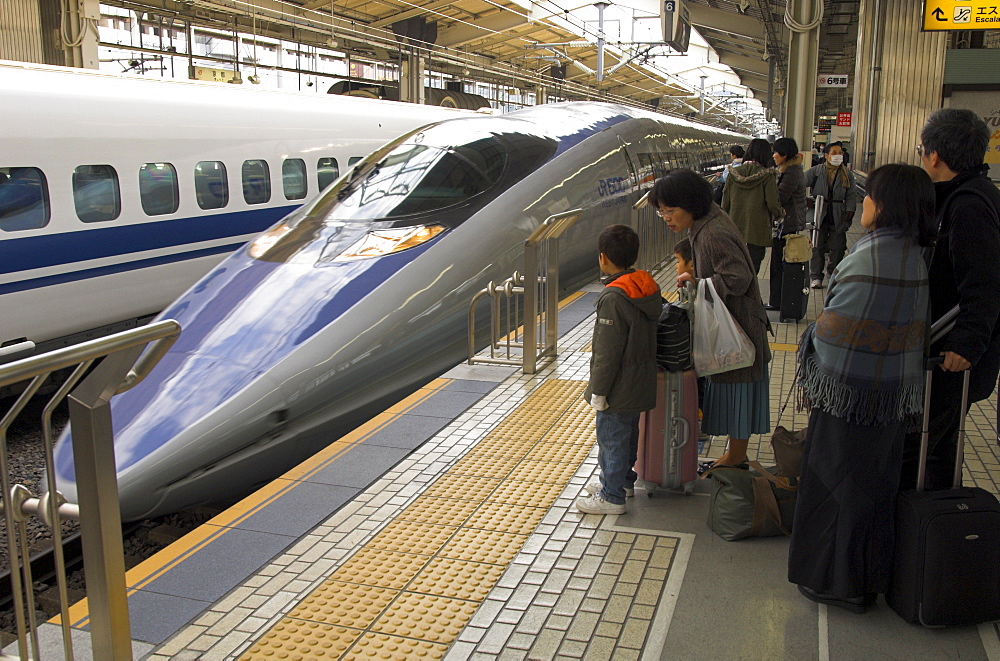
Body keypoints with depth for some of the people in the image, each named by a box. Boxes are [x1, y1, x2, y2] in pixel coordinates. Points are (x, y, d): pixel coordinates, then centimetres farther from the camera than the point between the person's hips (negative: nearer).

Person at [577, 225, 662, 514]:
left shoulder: (613, 298, -25)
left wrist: (598, 390, -15)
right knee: (628, 433, 23)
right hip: (641, 382, 9)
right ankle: (623, 481, 40)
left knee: (611, 438, 4)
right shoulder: (648, 288, 2)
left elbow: (608, 352, -24)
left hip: (619, 389, -9)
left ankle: (611, 497, 15)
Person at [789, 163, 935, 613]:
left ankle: (838, 581, 22)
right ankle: (870, 575, 35)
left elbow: (839, 326, -19)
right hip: (894, 388, 8)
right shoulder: (913, 255, 3)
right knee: (875, 482, 19)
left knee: (838, 480, 7)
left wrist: (814, 375, -5)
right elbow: (916, 326, 9)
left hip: (851, 389, -8)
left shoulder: (870, 255, -23)